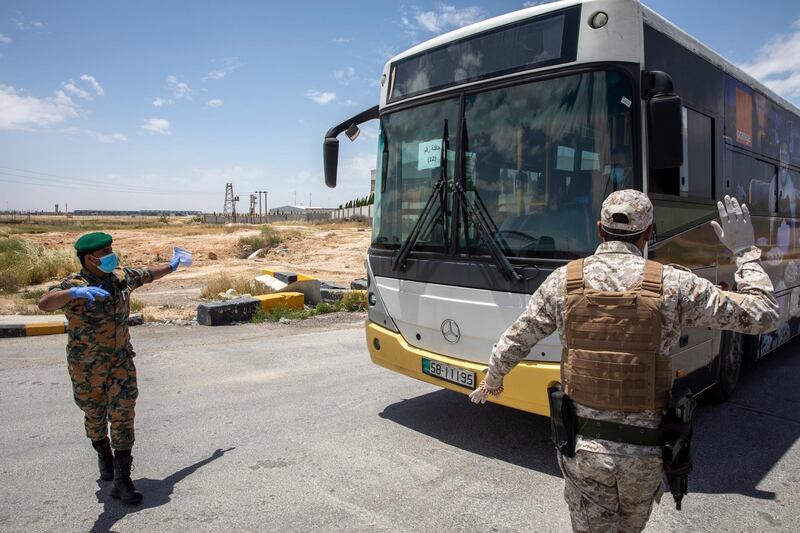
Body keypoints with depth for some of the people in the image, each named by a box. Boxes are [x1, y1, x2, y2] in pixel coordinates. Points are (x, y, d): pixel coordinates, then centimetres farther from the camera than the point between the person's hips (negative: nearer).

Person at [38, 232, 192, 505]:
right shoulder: (75, 285, -19)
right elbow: (44, 303, -38)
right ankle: (103, 455, 47)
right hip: (87, 367, -3)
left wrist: (171, 266, 33)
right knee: (95, 416, 17)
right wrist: (74, 293, -56)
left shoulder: (121, 276, -2)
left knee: (123, 416, -5)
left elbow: (148, 274, 19)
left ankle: (121, 480, 1)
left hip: (121, 360, 3)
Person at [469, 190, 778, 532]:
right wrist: (745, 250, 10)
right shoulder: (673, 285, -12)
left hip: (583, 447, 0)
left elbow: (512, 344, 1)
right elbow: (764, 316, -1)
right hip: (645, 452, 1)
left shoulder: (563, 281, -8)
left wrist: (492, 381, 21)